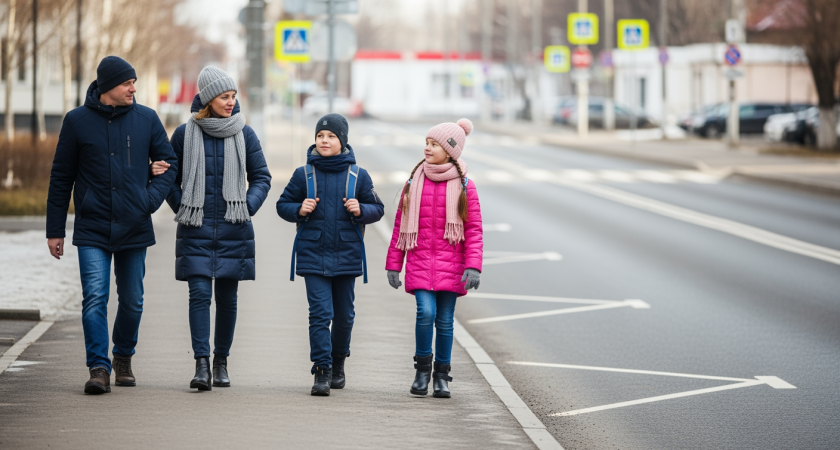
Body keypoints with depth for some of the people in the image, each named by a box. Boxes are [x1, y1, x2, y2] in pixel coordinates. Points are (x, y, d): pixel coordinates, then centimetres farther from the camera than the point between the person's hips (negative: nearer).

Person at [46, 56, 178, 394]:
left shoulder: (146, 119, 3)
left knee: (132, 300, 10)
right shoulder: (77, 121, -1)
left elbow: (169, 162, 12)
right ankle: (99, 367, -11)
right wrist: (54, 230, 3)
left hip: (134, 227, 2)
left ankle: (123, 356, 32)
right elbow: (61, 177, 4)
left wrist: (153, 197, -7)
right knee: (94, 298, -13)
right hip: (92, 229, -2)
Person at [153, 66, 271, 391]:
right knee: (199, 294, -10)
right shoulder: (185, 134, 1)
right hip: (196, 230, -1)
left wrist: (248, 207, -3)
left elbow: (261, 178, 11)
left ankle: (221, 362, 19)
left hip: (233, 231, 1)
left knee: (227, 298, 7)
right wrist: (181, 208, 0)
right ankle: (201, 366, -13)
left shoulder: (244, 134, 4)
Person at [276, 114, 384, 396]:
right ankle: (321, 372, -10)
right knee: (320, 313, -10)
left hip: (347, 256, 1)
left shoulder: (358, 176, 2)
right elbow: (283, 205, 11)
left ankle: (338, 362, 34)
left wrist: (361, 210, -12)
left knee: (344, 315, 12)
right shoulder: (303, 174, 3)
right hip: (313, 256, -1)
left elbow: (378, 209, 9)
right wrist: (299, 210, -10)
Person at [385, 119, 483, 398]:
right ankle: (422, 368, 3)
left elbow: (474, 230, -2)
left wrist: (473, 267, -12)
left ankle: (442, 375, 18)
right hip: (419, 264, 1)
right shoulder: (415, 182, 6)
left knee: (445, 320, 4)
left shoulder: (464, 187, 0)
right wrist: (393, 264, 7)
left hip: (450, 266, 0)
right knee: (426, 312, -16)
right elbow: (400, 225, 9)